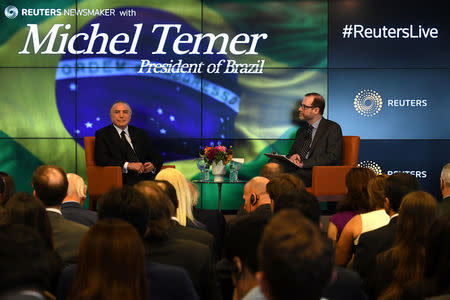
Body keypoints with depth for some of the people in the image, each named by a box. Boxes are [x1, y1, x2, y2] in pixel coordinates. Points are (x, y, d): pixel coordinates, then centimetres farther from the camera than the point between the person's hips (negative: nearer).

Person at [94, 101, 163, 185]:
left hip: (146, 177, 4)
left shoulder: (141, 133, 23)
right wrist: (128, 165, -17)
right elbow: (101, 159, -6)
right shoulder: (102, 134, 10)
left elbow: (156, 157, 20)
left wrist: (152, 166, -5)